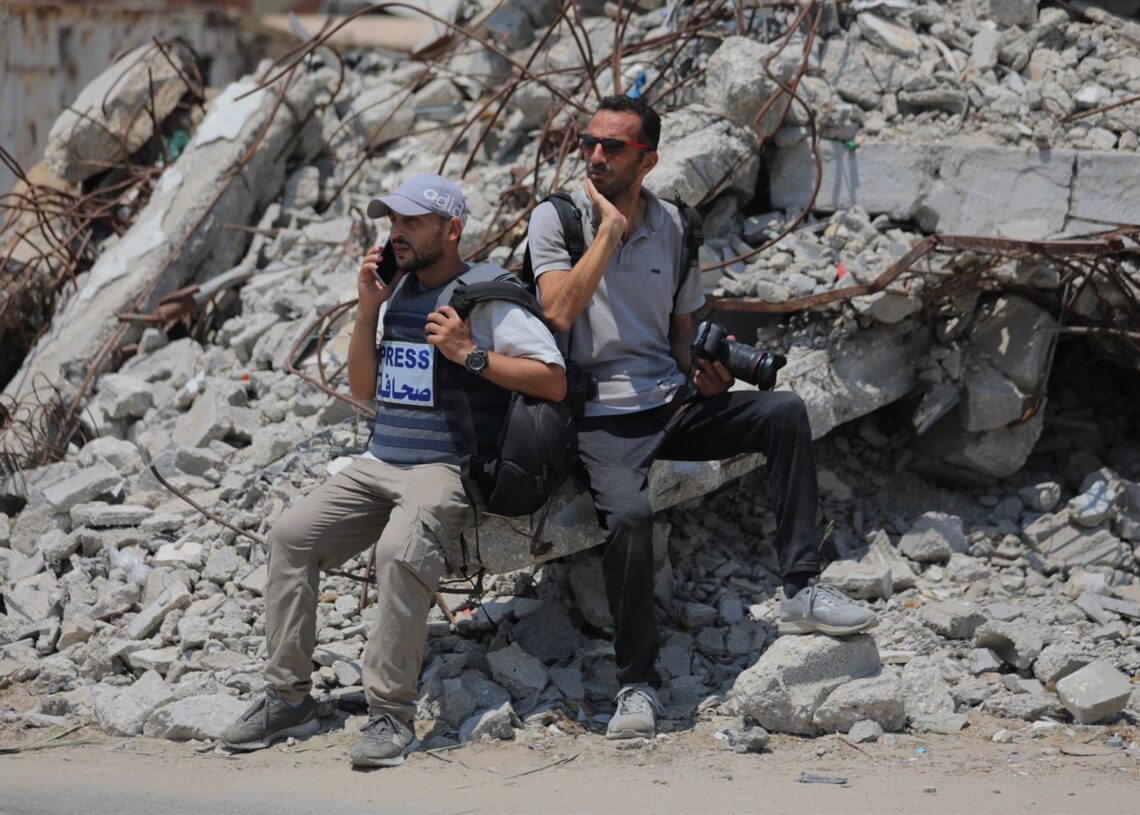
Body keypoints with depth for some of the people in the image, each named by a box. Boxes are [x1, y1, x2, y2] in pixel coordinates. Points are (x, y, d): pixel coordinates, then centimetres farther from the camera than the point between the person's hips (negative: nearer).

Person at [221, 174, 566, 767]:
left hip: (447, 469, -8)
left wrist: (470, 354, -17)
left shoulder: (486, 295, -5)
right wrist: (367, 312, 6)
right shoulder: (397, 291, 16)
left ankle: (391, 713, -29)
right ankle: (287, 696, -3)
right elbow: (364, 390, 19)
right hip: (380, 463, 8)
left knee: (399, 550, -34)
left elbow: (554, 382, -11)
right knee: (291, 535, -8)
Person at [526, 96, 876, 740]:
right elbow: (559, 311, -17)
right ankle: (637, 685, -17)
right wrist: (610, 230, -15)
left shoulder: (673, 227, 10)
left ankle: (801, 591, -14)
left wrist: (706, 371, -3)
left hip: (671, 402, 5)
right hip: (602, 416, -4)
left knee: (784, 410, -17)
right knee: (629, 513, -32)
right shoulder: (556, 218, -1)